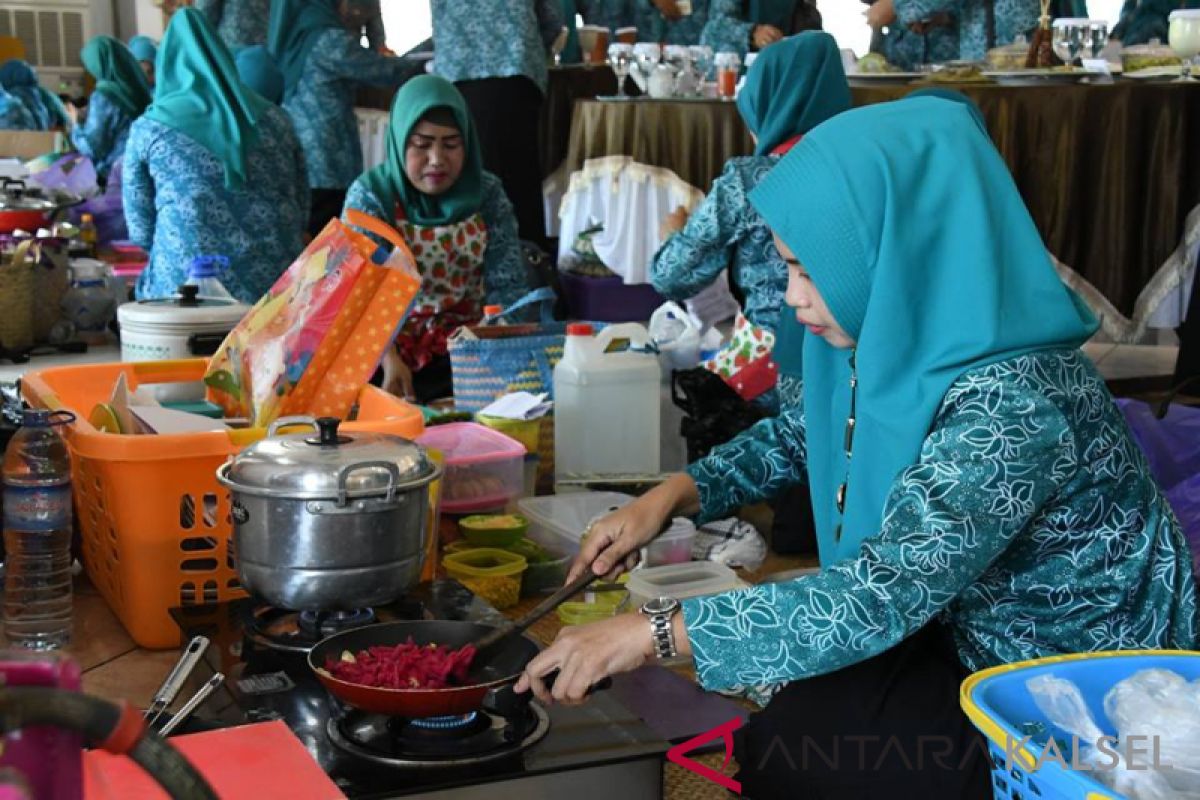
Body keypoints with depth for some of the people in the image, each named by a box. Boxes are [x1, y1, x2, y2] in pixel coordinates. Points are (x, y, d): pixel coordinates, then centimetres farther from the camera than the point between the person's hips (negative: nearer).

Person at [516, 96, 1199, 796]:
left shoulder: (1014, 404, -33)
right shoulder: (900, 339, -8)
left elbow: (879, 598, -37)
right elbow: (805, 434, 10)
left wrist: (652, 631, -33)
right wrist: (673, 495, -5)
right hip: (963, 621, 7)